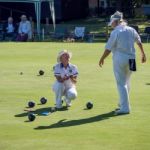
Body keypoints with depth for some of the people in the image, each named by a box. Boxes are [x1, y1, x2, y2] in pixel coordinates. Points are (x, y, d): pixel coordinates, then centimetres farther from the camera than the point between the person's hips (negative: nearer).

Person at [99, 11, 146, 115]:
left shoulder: (115, 32, -12)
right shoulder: (131, 30, 6)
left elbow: (108, 49, -9)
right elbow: (139, 42, 16)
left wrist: (102, 59, 4)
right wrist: (143, 53, 29)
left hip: (120, 59, -6)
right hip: (131, 59, 6)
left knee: (121, 84, -2)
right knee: (126, 82, 20)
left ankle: (125, 107, -6)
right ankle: (123, 103, 31)